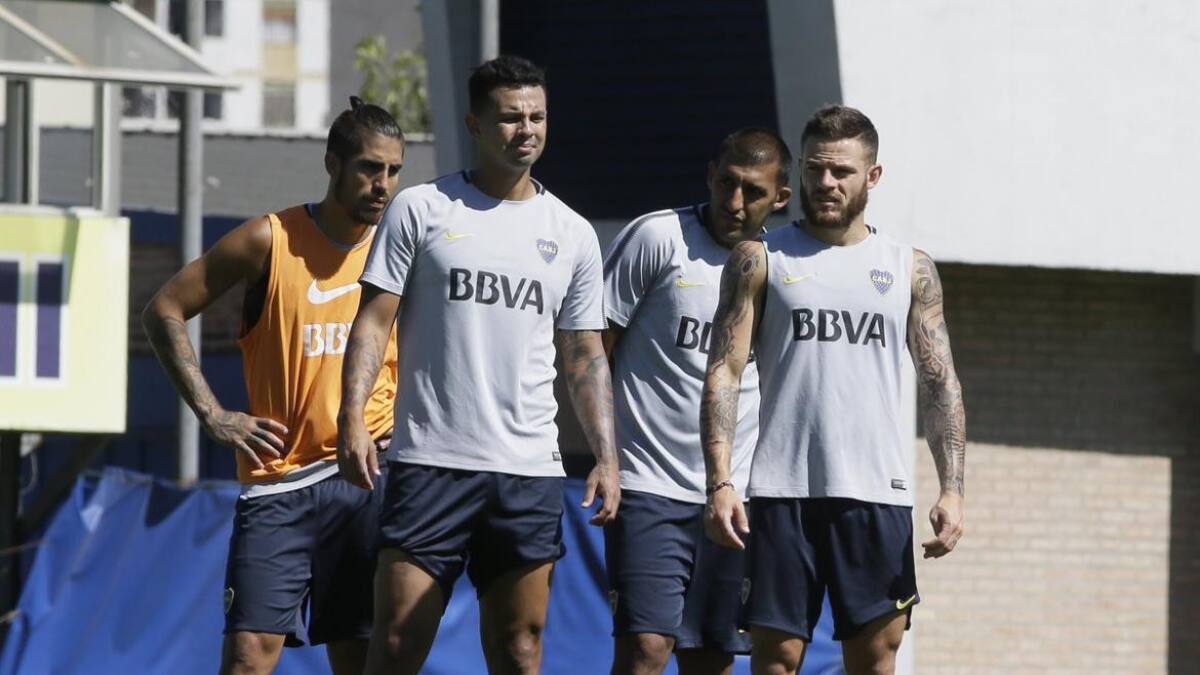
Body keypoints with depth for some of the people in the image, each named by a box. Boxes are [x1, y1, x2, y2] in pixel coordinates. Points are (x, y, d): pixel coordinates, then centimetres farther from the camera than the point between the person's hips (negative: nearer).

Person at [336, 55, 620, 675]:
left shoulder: (572, 235, 11)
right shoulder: (420, 210, 3)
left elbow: (586, 357, 15)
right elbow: (374, 320, 0)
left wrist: (606, 456, 4)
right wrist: (351, 418, -13)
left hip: (529, 472, 3)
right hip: (429, 461, -3)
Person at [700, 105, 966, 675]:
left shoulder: (909, 269, 12)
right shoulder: (761, 260, 6)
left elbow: (940, 385, 10)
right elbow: (724, 372, 1)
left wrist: (951, 489, -2)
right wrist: (719, 482, -11)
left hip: (878, 493, 1)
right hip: (782, 490, -1)